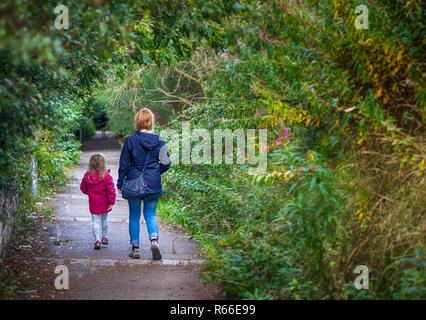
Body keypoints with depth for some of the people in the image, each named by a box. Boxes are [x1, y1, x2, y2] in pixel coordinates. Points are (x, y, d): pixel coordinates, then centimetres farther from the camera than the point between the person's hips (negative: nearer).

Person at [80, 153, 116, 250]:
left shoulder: (87, 176, -6)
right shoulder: (106, 177, -16)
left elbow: (83, 188, 6)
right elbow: (111, 190, -16)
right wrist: (111, 202, -11)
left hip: (93, 204, 1)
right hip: (104, 203, -1)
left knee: (95, 221, 7)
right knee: (104, 219, 20)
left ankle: (97, 240, -1)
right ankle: (104, 237, 30)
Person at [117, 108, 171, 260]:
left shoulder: (130, 141, -9)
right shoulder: (159, 141, -4)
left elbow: (124, 165, -4)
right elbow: (166, 163, 0)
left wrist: (120, 183, 6)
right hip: (153, 184, 2)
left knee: (134, 216, 12)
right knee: (150, 214, 13)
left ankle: (135, 248, 16)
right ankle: (154, 239, -12)